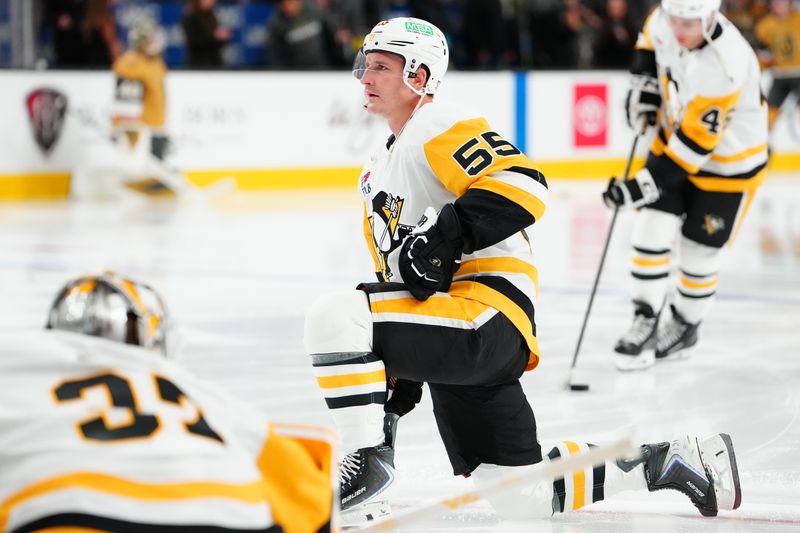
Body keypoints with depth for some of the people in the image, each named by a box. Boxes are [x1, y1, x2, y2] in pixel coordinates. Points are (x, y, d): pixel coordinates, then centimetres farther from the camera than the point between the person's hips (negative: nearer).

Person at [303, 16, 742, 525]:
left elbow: (521, 184, -21)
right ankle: (669, 462, 22)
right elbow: (399, 277, 29)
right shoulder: (378, 172, 26)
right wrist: (396, 387, 24)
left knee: (334, 317, -25)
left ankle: (369, 465, -18)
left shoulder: (442, 128, -4)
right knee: (520, 499, 9)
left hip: (487, 316, -10)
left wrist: (445, 237, -27)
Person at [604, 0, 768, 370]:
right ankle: (646, 321, 7)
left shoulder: (724, 67, -38)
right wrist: (643, 84, -3)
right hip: (674, 134, 6)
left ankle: (684, 326, 27)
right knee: (652, 228, -4)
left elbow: (695, 143, -35)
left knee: (699, 251, 4)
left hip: (728, 159, -6)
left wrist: (644, 185, -35)